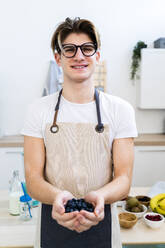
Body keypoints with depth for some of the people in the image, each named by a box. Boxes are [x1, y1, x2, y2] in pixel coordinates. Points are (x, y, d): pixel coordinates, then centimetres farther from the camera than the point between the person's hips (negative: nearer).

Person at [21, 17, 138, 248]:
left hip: (101, 220, 0)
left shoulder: (120, 109, -6)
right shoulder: (39, 110, -5)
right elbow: (33, 179, -7)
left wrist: (99, 196, -28)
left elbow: (124, 179, -7)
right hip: (53, 220, 0)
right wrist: (56, 196, -27)